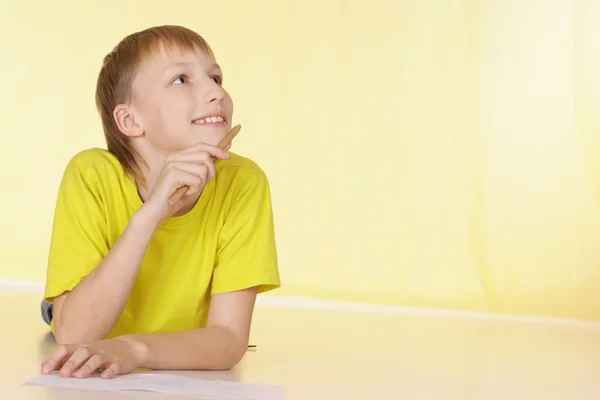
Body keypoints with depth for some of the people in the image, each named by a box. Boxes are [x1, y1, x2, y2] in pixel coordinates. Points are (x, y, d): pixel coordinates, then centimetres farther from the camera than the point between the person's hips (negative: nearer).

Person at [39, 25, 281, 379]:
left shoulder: (243, 183, -20)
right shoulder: (92, 175, -22)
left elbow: (229, 340, -23)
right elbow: (74, 335, -29)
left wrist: (133, 349, -42)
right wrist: (149, 214, -39)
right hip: (92, 386, -1)